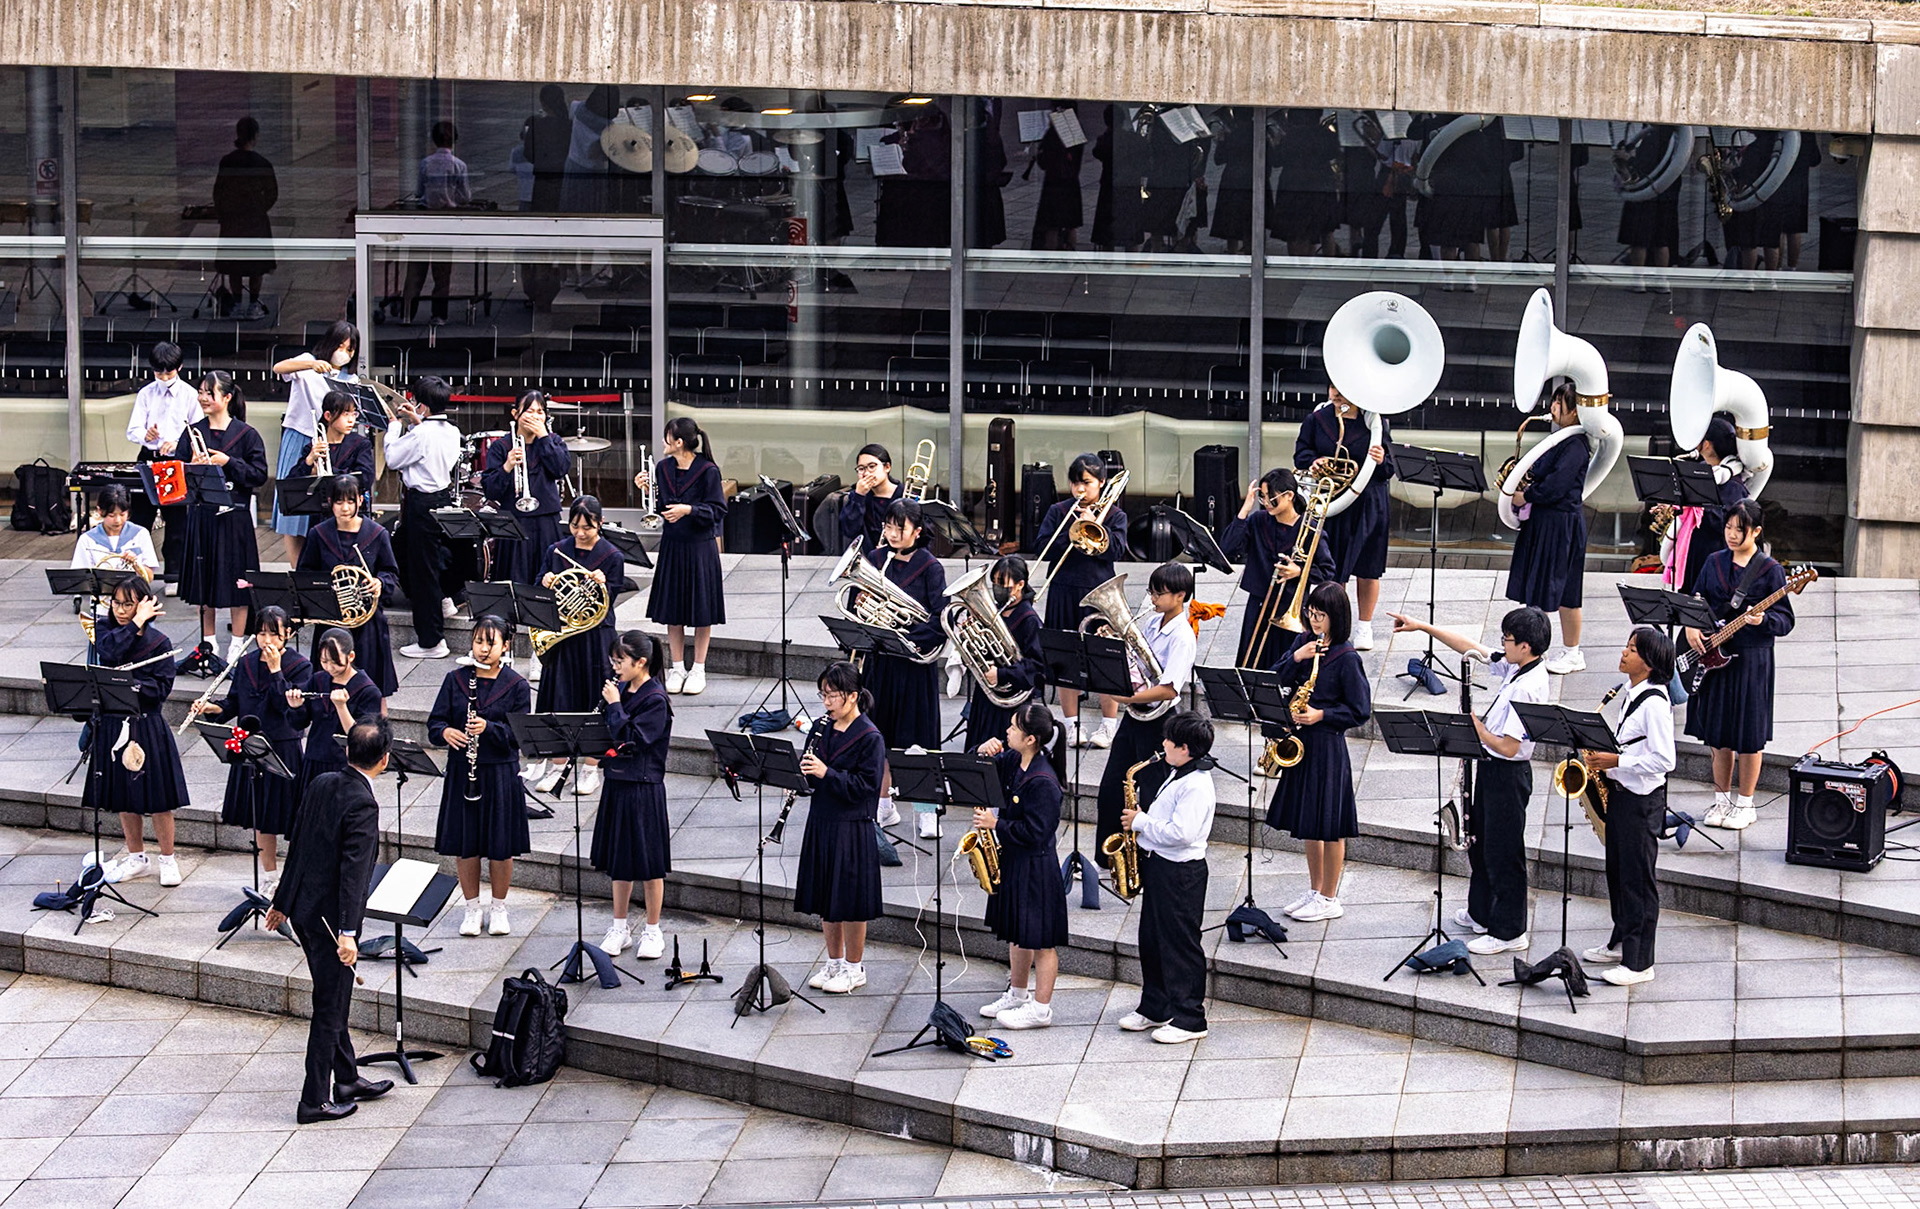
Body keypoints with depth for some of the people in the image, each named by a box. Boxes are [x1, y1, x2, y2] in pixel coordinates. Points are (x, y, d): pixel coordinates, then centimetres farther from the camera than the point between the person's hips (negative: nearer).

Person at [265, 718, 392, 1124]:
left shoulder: (322, 784, 4)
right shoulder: (362, 805, -21)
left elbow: (297, 845, 12)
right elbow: (351, 872, -26)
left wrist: (284, 901, 20)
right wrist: (347, 933, -28)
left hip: (303, 909, 8)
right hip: (329, 917, -8)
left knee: (333, 1000, 21)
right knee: (330, 1008, 3)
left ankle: (347, 1079, 34)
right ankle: (315, 1101, 10)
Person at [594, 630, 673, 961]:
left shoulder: (656, 699, -15)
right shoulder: (620, 688, 5)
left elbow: (631, 738, -23)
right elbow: (604, 731, 12)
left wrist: (614, 705, -18)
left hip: (644, 788, -7)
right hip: (617, 784, 7)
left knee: (648, 862, 3)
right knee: (619, 861, 15)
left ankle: (652, 932, 15)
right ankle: (620, 928, 27)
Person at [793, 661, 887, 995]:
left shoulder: (870, 738, -14)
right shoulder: (821, 728, 6)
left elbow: (865, 786, -18)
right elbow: (810, 775, 12)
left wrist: (827, 773, -25)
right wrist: (802, 776, -10)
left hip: (852, 829, -7)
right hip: (821, 823, 7)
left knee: (850, 902, 2)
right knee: (825, 900, 14)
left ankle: (854, 968, 16)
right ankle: (833, 962, 28)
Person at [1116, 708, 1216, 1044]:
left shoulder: (1196, 785, -22)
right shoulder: (1178, 777, 11)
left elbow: (1180, 833, -29)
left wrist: (1141, 822, -19)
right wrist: (1142, 820, 6)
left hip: (1181, 873, -10)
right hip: (1158, 866, 11)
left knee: (1180, 944, -2)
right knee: (1152, 940, 17)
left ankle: (1189, 1019, 6)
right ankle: (1154, 1007, 29)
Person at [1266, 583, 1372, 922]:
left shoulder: (1346, 658, -14)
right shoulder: (1304, 642, 7)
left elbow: (1360, 711, -12)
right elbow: (1276, 680, 2)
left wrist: (1321, 715, -20)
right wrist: (1295, 657, -13)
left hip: (1327, 747, -7)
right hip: (1300, 741, 7)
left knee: (1329, 825, 2)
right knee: (1308, 822, 16)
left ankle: (1330, 900, 13)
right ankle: (1314, 890, 29)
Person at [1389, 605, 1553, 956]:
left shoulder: (1527, 688, -27)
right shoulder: (1515, 669, 1)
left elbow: (1508, 747, -28)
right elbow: (1471, 648, 12)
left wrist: (1474, 725, -16)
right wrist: (1423, 627, 11)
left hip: (1508, 775, -10)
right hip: (1492, 769, 10)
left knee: (1503, 852, 2)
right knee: (1481, 841, 22)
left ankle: (1509, 932, 13)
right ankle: (1481, 914, 38)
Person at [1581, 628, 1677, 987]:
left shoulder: (1654, 702, -21)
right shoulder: (1631, 693, 8)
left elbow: (1663, 760, -24)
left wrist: (1616, 761, -22)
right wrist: (1601, 751, 5)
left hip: (1643, 799, -9)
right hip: (1619, 791, 9)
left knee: (1638, 878, -2)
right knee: (1617, 872, 19)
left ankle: (1640, 963, 6)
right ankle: (1620, 943, 33)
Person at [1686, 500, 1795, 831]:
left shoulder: (1770, 570, -7)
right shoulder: (1714, 562, 7)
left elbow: (1786, 621, -8)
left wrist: (1763, 620, -27)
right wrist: (1691, 627, -4)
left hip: (1751, 660, -5)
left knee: (1748, 735, 2)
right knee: (1718, 731, 12)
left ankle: (1745, 805, 15)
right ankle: (1722, 800, 25)